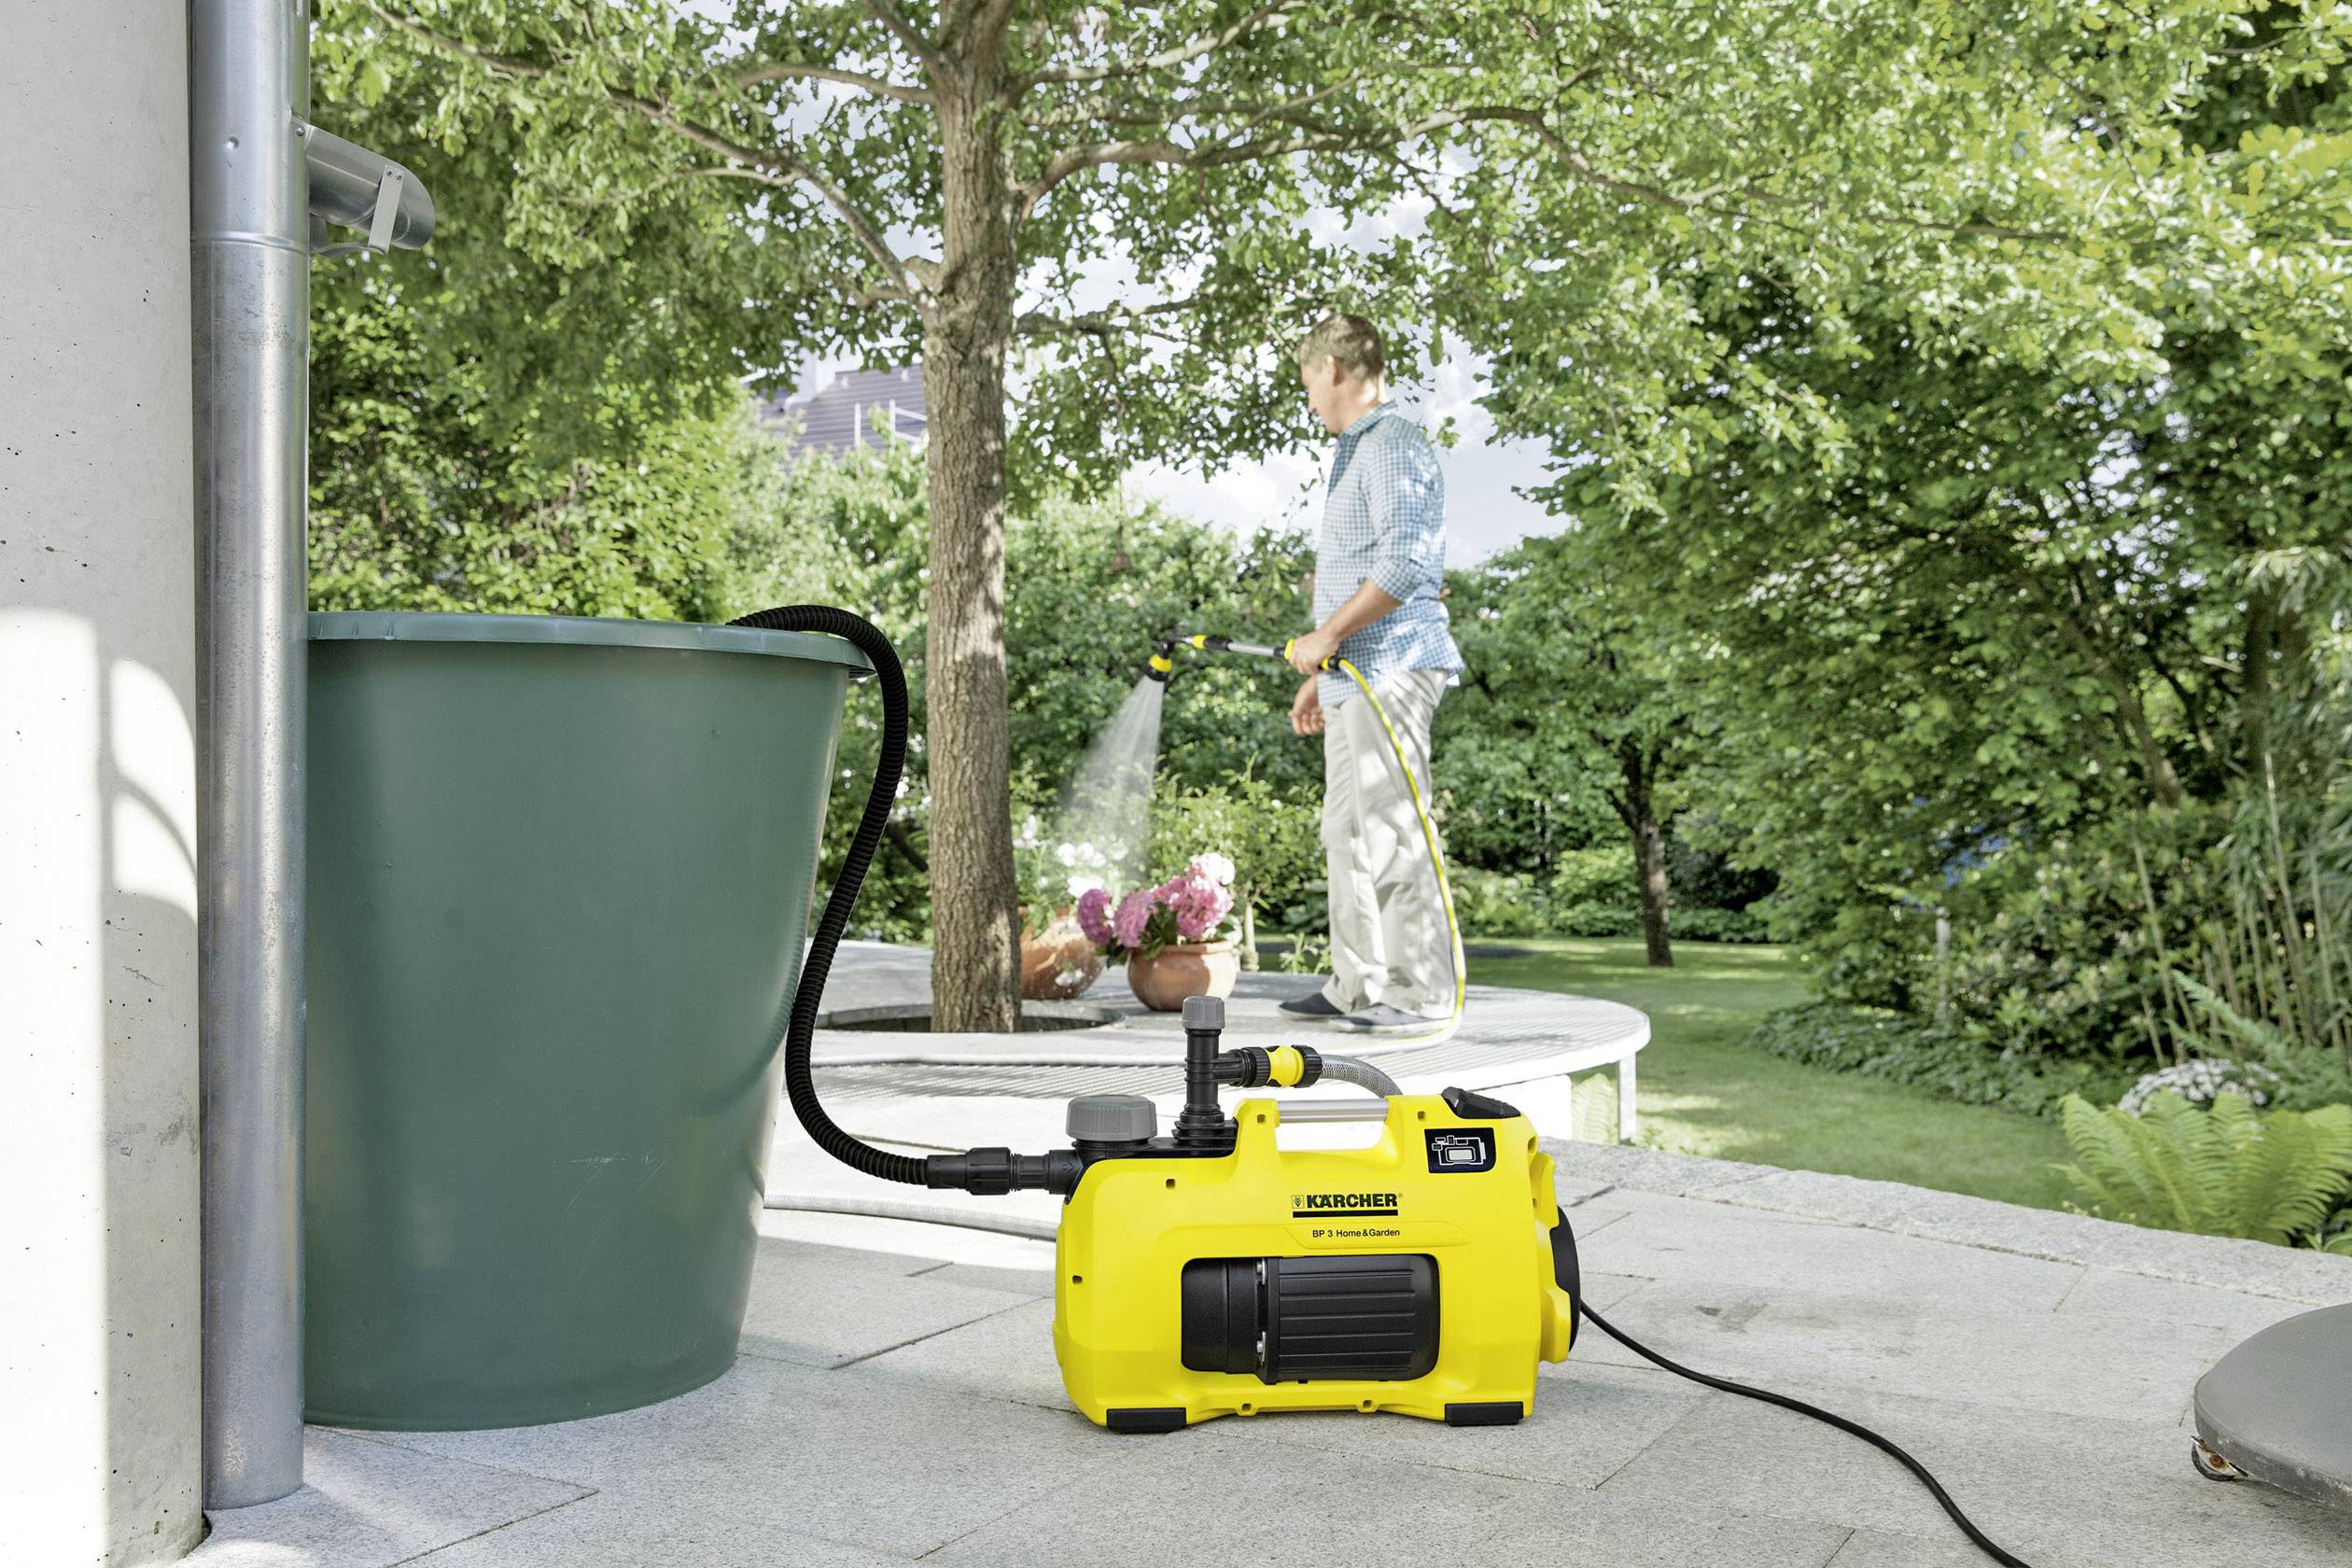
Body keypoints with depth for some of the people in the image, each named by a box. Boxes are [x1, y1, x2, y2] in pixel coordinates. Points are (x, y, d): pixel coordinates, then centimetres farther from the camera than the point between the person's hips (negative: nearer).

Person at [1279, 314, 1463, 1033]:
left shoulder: (1394, 446, -10)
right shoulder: (1354, 453, 23)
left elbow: (1406, 562, -22)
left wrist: (1325, 637, -17)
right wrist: (1320, 675, 24)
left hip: (1390, 670, -11)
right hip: (1352, 677, 11)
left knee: (1391, 831, -10)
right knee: (1348, 832, 12)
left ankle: (1420, 992, -5)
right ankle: (1357, 987, 18)